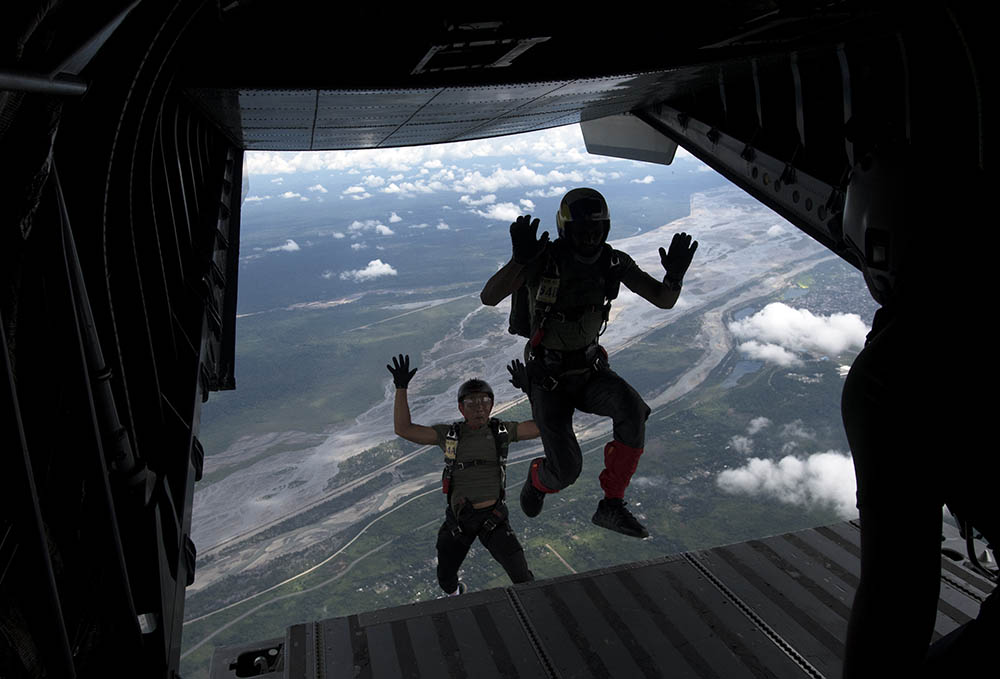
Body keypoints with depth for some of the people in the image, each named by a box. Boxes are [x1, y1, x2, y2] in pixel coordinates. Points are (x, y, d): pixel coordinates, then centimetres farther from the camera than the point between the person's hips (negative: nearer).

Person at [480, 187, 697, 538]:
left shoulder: (614, 262, -9)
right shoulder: (544, 259, -22)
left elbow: (665, 300, -7)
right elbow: (488, 297, -32)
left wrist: (675, 275, -31)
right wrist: (520, 259, -50)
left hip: (589, 368, 4)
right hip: (548, 377, -3)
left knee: (632, 408, -30)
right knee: (566, 471, -13)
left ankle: (611, 506, -16)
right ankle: (538, 477, 28)